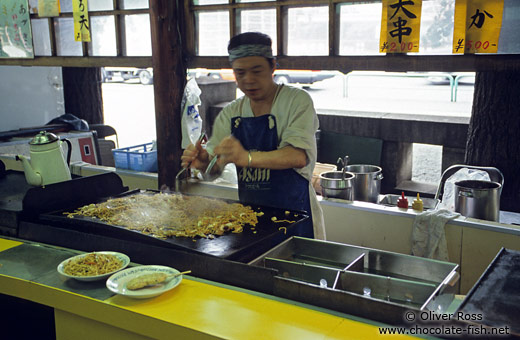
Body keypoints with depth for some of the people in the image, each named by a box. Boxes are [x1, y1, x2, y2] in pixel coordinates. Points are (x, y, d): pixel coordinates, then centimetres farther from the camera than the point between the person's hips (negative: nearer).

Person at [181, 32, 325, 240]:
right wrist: (203, 162, -20)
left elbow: (299, 156, -26)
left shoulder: (297, 101, -10)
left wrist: (247, 158, -40)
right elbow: (215, 166, 4)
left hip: (295, 217, -4)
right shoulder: (231, 113, 7)